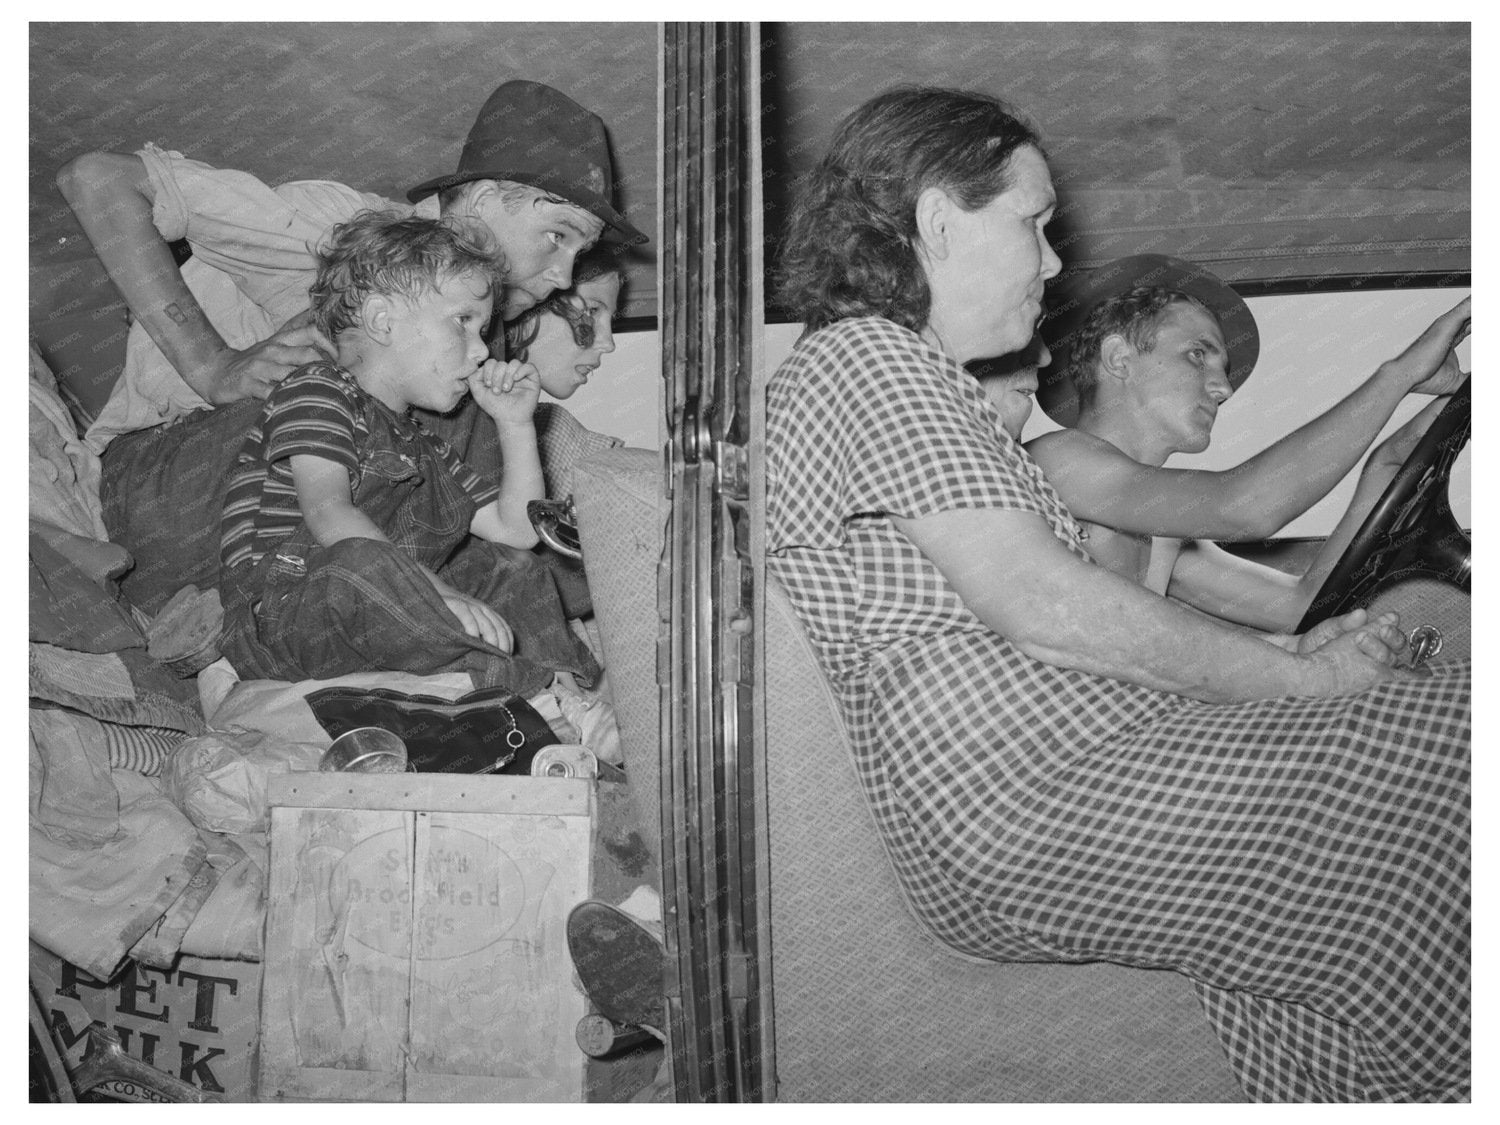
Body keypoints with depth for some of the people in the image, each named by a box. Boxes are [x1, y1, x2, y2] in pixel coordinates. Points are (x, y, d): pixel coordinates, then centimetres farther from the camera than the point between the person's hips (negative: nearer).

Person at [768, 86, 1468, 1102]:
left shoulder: (917, 379, 25)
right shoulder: (865, 358, -7)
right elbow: (1046, 611, -17)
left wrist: (1286, 652, 9)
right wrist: (1298, 677, -7)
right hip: (1016, 799, -9)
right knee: (1446, 756, -10)